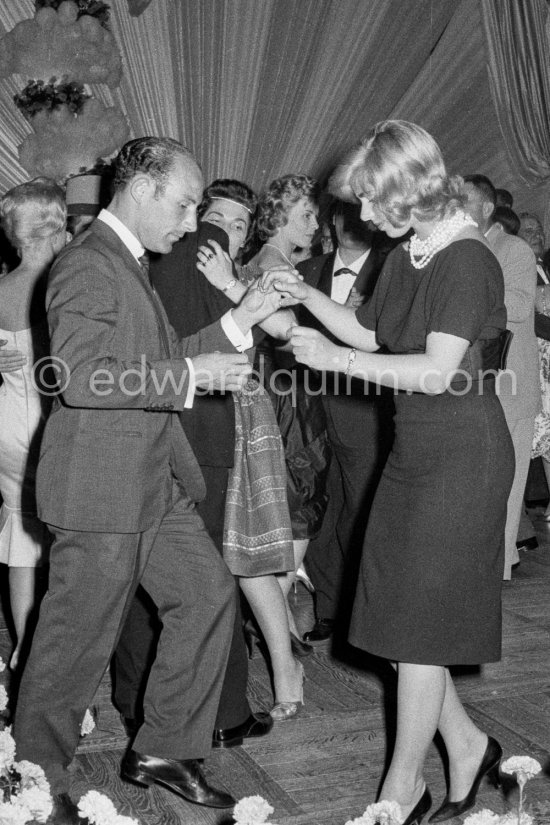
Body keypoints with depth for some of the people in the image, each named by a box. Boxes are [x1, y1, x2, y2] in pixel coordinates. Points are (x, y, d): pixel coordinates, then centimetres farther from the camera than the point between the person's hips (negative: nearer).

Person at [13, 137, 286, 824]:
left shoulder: (129, 264, 17)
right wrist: (192, 374, -23)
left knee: (208, 594, 10)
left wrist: (237, 324, 11)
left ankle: (162, 748, 24)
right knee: (75, 642, 2)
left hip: (152, 483, 10)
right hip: (98, 489, -10)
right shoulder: (87, 263, -15)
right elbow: (82, 377, -24)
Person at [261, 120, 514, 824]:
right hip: (414, 450, 9)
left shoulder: (468, 260, -17)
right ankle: (466, 747, 30)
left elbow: (437, 372, -24)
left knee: (418, 623, 0)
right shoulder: (405, 257, 10)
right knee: (402, 614, 12)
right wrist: (307, 296, 7)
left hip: (460, 455, -9)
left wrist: (334, 359, -21)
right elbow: (369, 333, 19)